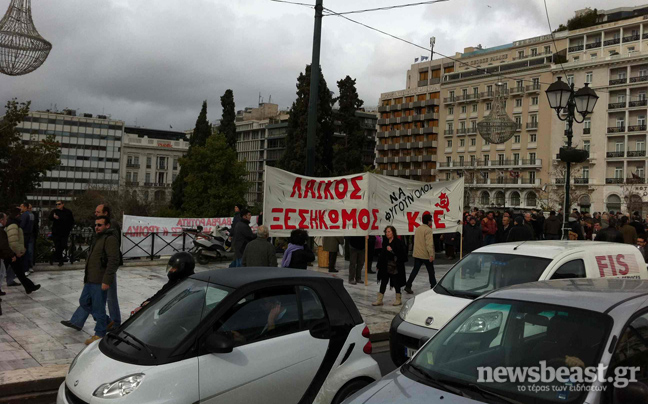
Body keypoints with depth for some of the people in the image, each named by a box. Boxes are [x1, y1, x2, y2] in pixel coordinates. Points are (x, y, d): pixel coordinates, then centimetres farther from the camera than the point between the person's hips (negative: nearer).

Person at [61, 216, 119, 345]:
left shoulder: (110, 239, -15)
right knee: (84, 302, 19)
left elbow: (114, 261, -22)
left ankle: (100, 334, 12)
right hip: (90, 280, 10)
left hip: (100, 282, -10)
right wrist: (86, 276, 24)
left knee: (98, 308, -1)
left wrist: (107, 281, -26)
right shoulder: (98, 239, 17)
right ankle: (106, 322, 30)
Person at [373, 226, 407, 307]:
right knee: (383, 282, 6)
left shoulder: (398, 242, -10)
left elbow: (402, 254, -15)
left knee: (396, 282, 5)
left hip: (395, 267, -6)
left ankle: (398, 299, 20)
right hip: (385, 267, 6)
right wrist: (379, 265, 11)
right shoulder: (385, 242, 9)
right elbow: (383, 254, 12)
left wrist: (392, 250, -22)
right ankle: (379, 300, 10)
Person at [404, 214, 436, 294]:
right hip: (426, 255, -7)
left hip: (417, 254, 7)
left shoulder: (417, 229, 11)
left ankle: (408, 286, 2)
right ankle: (433, 287, 15)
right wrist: (431, 255, -25)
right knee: (431, 271, 7)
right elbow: (429, 243, -23)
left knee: (415, 270, 8)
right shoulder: (428, 230, -15)